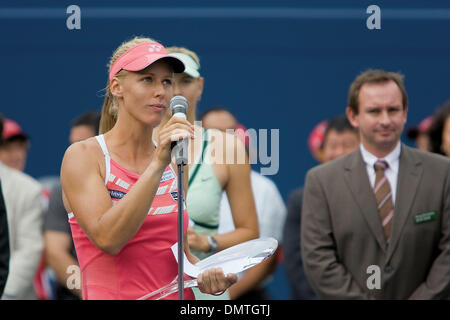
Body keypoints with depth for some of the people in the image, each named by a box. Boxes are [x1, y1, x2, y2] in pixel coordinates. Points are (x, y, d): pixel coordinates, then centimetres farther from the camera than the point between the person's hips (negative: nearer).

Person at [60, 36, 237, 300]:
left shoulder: (173, 163, 13)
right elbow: (107, 238, -16)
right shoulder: (83, 156, -1)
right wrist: (157, 165, -19)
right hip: (113, 295, -5)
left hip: (178, 296, 5)